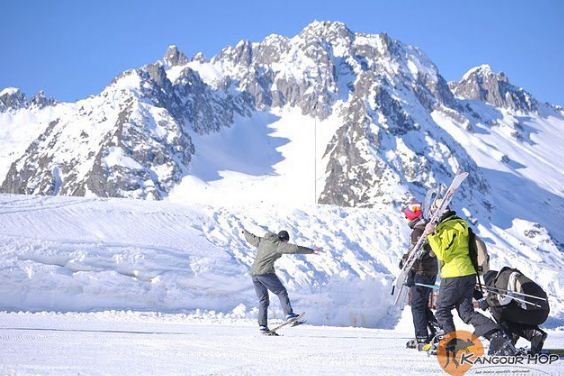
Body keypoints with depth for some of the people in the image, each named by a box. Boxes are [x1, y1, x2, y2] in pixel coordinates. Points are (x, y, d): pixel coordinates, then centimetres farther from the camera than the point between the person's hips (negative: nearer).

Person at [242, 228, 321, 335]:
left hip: (254, 273, 7)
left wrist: (245, 232, 55)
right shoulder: (279, 245, -3)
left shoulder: (262, 241, 18)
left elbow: (251, 238, 34)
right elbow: (294, 248, -11)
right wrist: (311, 251, -10)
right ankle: (289, 315, -11)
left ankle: (262, 325, 4)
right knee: (282, 292, 1)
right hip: (265, 273, -7)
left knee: (263, 301, 11)